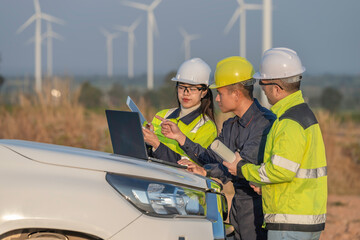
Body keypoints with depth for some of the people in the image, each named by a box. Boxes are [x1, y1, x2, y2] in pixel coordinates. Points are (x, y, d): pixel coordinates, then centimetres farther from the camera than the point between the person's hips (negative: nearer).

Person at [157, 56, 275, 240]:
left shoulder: (265, 123, -17)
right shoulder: (230, 126, 15)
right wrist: (180, 137, 7)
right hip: (238, 202, 9)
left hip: (258, 204, -9)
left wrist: (206, 171, -35)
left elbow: (245, 164, -26)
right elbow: (213, 158, 12)